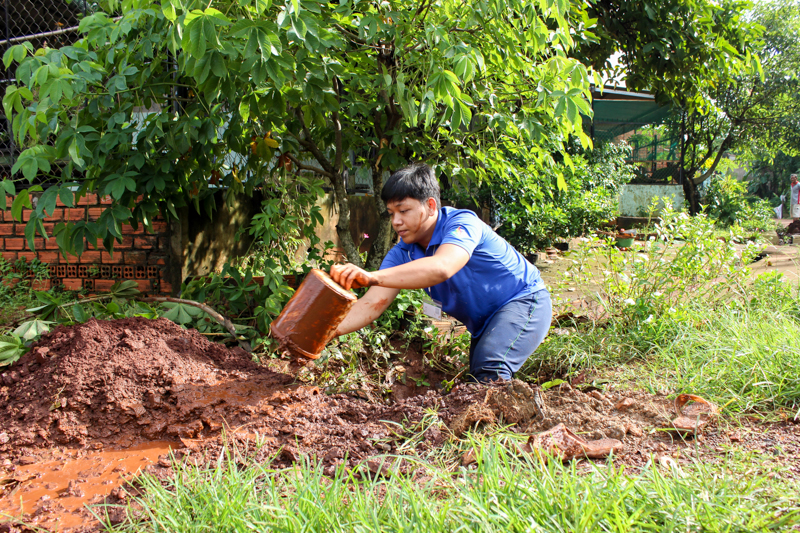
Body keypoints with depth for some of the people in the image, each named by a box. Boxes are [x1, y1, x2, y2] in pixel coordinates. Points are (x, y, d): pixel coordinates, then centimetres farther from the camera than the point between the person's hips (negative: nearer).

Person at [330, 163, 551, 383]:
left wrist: (372, 277, -60)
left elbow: (442, 267, -49)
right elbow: (372, 303, -17)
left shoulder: (462, 222, -28)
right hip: (485, 324, 9)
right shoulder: (403, 254, -7)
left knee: (489, 375, -31)